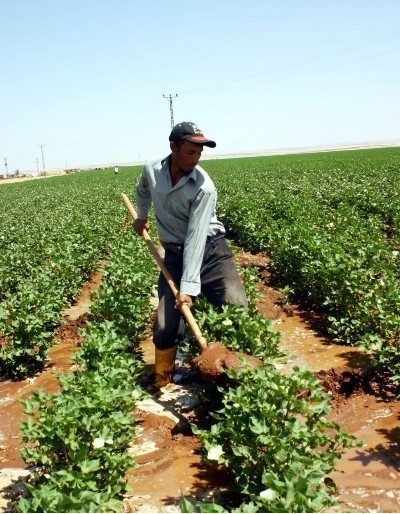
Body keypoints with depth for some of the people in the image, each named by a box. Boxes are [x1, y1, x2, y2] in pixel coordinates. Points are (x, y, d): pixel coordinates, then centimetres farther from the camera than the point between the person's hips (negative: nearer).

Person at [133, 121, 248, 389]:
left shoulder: (204, 187, -19)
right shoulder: (152, 170, -6)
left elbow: (195, 237, -24)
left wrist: (188, 286, -27)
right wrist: (142, 216, 36)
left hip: (210, 250, -3)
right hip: (175, 254, 3)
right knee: (166, 325, -2)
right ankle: (162, 383, 21)